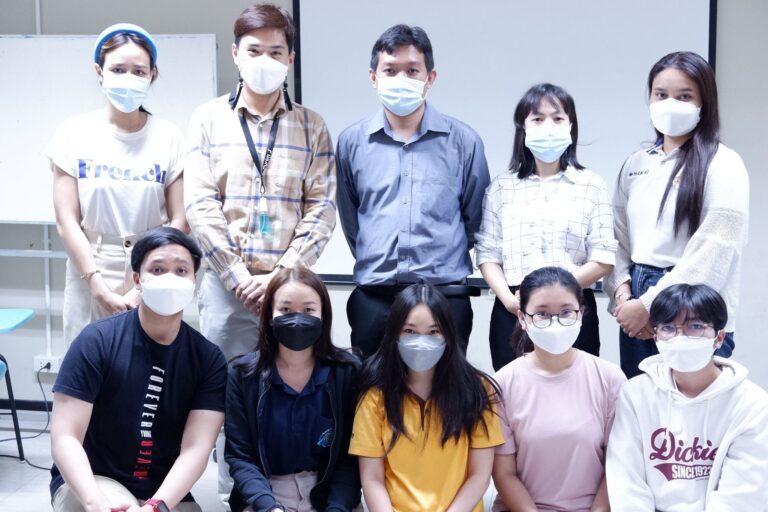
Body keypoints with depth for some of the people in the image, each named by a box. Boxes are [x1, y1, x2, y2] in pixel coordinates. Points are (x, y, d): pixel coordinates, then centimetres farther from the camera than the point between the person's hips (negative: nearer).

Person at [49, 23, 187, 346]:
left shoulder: (169, 137, 2)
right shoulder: (74, 134, 2)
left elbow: (179, 221, -1)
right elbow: (67, 221, -2)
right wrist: (98, 285, -10)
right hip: (90, 277, 0)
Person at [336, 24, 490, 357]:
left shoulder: (463, 141, 0)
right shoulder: (351, 142, 3)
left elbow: (475, 218, 9)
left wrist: (444, 263, 11)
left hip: (445, 296, -1)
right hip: (372, 298, 1)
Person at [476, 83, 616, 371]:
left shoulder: (591, 185, 6)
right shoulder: (502, 186, 10)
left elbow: (603, 260, -1)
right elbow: (487, 254, 5)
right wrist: (508, 298, -11)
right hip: (512, 312, 1)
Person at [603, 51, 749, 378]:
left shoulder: (722, 166, -8)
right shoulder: (636, 164, 11)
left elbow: (712, 255, -15)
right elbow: (619, 238, 12)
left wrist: (649, 304, -13)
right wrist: (622, 292, -5)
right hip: (637, 315, 5)